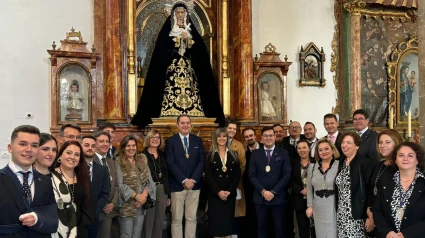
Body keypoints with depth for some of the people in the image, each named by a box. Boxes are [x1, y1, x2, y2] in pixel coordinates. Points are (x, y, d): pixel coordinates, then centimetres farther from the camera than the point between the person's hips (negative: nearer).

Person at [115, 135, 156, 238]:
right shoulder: (118, 162, -6)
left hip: (141, 204, 5)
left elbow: (149, 180, 4)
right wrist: (136, 196, -16)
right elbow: (120, 185, -14)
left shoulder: (142, 160, 10)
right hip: (127, 205, -5)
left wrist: (144, 195, -12)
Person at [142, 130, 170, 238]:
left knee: (160, 220, 11)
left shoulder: (162, 155, 11)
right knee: (148, 220, -2)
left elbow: (166, 175, 12)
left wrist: (168, 194, 11)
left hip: (162, 190, 5)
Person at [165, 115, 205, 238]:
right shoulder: (170, 141, 0)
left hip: (194, 185, 3)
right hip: (177, 185, -2)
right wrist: (184, 180, -14)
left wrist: (193, 179, -10)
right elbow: (170, 163, -8)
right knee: (177, 219, 4)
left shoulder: (198, 140, 9)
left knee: (191, 218, 9)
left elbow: (201, 161, 3)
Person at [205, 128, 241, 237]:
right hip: (215, 194, -2)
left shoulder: (233, 155, 8)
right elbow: (208, 176, -5)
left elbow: (237, 175, 2)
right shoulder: (210, 155, 1)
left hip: (230, 194, 2)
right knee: (216, 221, 0)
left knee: (228, 220, 6)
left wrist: (229, 191, -10)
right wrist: (218, 191, -14)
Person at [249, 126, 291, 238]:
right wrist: (263, 191, -11)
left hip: (278, 197, -1)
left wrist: (273, 192, -11)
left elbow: (287, 175, -4)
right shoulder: (255, 153, 5)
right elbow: (252, 175, 1)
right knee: (262, 227, 8)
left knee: (279, 228, 6)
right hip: (260, 197, 1)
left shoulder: (283, 153, 3)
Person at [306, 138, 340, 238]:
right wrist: (310, 206, 7)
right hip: (318, 208, 4)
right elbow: (309, 188, 11)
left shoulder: (339, 165, -5)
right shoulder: (312, 167, 7)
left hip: (334, 207, -4)